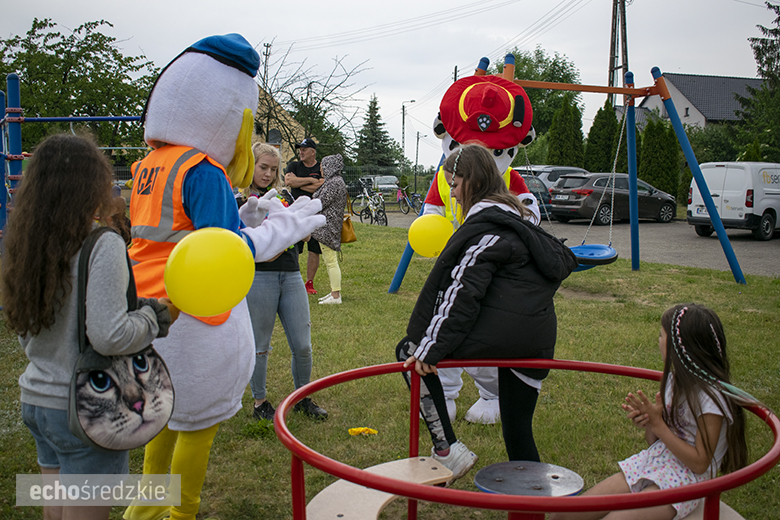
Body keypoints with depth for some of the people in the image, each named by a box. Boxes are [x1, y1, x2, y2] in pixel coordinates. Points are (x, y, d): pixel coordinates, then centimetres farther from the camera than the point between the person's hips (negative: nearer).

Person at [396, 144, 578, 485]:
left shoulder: (483, 228, -11)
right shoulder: (514, 217, 17)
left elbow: (462, 294, -18)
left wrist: (430, 349, -17)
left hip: (501, 333, -9)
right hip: (535, 340, 9)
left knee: (409, 351, 3)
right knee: (518, 430, 17)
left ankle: (447, 448, -1)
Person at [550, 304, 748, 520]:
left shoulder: (711, 397, -16)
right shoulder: (674, 380, 8)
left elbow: (700, 464, -17)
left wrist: (658, 424, -18)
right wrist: (647, 423, -8)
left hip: (682, 482, -7)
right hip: (652, 466, 7)